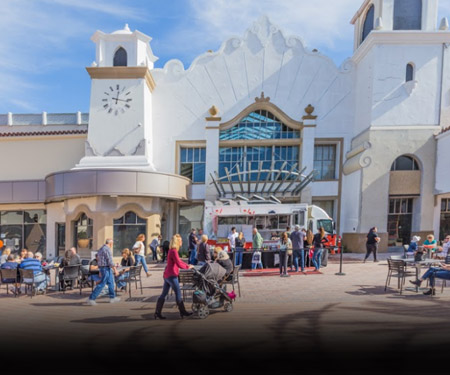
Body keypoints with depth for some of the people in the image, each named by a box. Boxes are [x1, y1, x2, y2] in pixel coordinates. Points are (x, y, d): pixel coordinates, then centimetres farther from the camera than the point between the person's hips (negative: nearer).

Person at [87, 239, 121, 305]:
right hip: (106, 268, -10)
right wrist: (115, 270, -14)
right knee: (102, 284, -7)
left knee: (110, 283, 16)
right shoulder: (107, 249, -16)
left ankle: (112, 298, 22)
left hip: (102, 268, 10)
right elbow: (110, 261, -20)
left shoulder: (101, 249, 15)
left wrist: (100, 272, 25)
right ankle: (91, 299, -5)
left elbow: (99, 260, 20)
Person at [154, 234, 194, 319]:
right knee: (178, 293, 2)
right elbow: (179, 264, -21)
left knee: (164, 294, 12)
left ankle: (157, 313, 16)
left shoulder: (172, 250, 13)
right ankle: (182, 312, 12)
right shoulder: (174, 251, -18)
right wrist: (187, 267, -7)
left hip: (167, 275, 10)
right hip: (171, 275, -10)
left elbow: (178, 261, 21)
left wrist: (187, 265, 13)